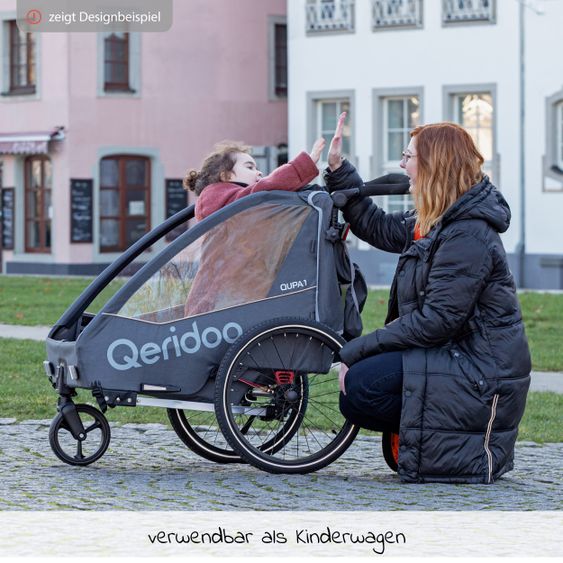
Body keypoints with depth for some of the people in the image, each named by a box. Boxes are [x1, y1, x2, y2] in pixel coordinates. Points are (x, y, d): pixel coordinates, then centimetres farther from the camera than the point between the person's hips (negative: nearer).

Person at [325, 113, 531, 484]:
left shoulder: (468, 236, -20)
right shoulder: (434, 224, 12)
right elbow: (376, 227, 26)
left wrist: (358, 351, -21)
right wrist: (338, 169, 20)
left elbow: (437, 319, -24)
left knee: (360, 387, -20)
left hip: (481, 375, -10)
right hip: (456, 354, 10)